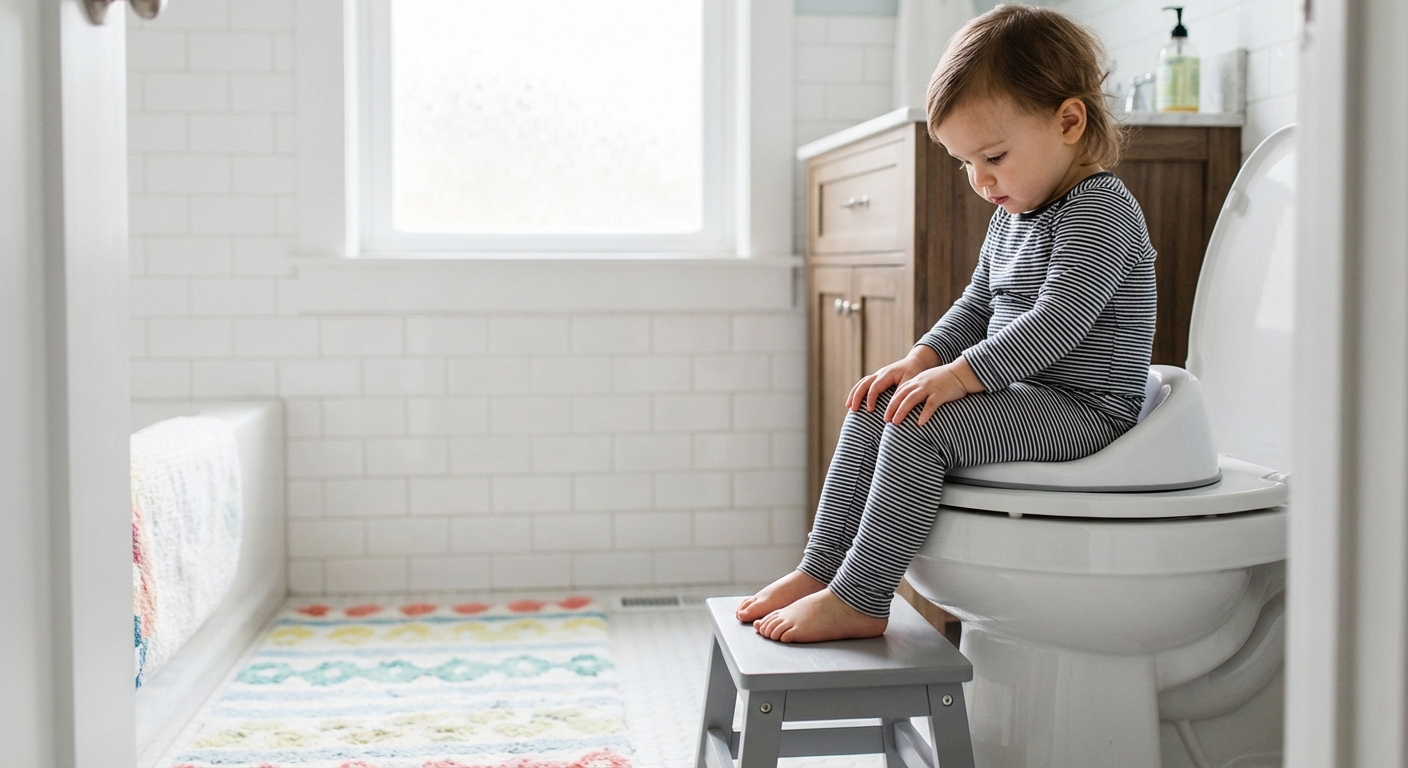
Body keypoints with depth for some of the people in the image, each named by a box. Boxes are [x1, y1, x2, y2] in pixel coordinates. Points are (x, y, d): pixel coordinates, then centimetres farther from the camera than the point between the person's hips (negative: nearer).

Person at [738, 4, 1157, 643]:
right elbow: (975, 308, 20)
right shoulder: (1011, 218, 15)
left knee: (920, 428, -26)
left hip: (1082, 406, -10)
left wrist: (959, 375, -26)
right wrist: (920, 361, 3)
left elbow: (1057, 322, -25)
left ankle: (858, 602, -21)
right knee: (873, 411, 3)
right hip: (1018, 396, 10)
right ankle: (820, 569, 3)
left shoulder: (1100, 211, -16)